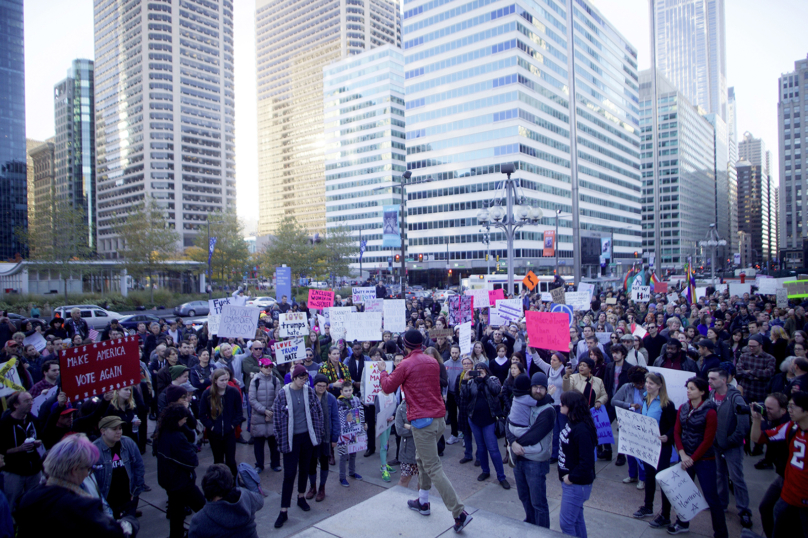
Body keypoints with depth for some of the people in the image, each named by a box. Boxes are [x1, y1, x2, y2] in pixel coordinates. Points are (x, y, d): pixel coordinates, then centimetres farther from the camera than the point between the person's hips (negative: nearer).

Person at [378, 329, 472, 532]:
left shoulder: (406, 365, -12)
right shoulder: (433, 361, 7)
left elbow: (388, 387, -2)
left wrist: (383, 371, 16)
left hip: (422, 421, -8)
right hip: (439, 418, 8)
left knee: (433, 468, -4)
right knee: (422, 459, 24)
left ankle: (460, 513, -7)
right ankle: (423, 502, 35)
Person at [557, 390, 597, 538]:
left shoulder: (582, 430, -27)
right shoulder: (571, 422, 2)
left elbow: (587, 461, -28)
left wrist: (572, 478, -18)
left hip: (577, 484, -9)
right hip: (569, 480, 9)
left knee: (566, 521, 0)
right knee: (576, 518, 22)